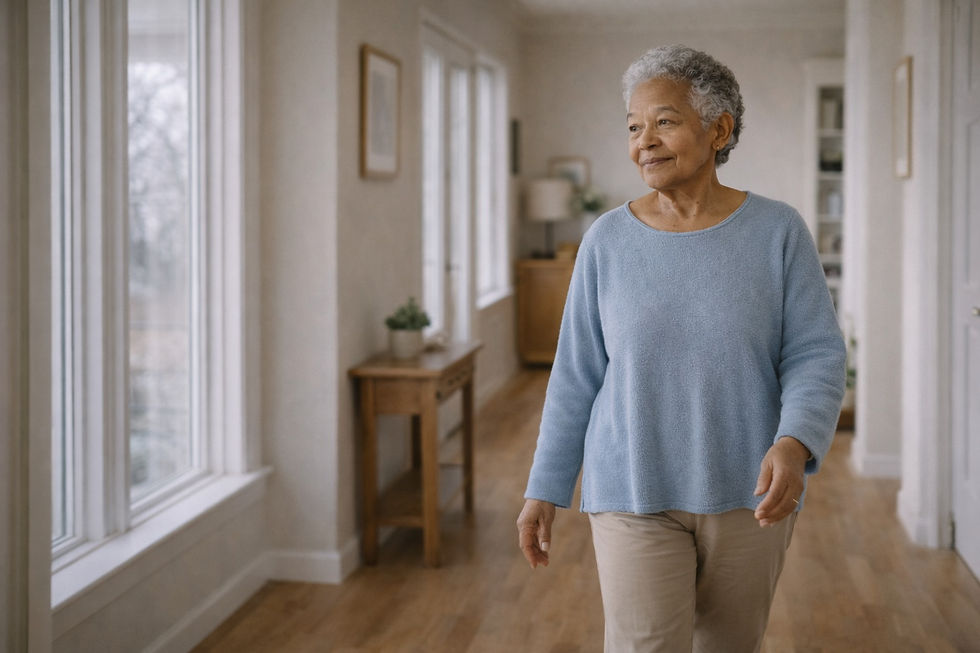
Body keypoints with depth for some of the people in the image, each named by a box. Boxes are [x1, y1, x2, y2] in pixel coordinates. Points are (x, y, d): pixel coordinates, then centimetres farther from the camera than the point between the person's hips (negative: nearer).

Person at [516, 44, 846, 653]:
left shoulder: (777, 231, -4)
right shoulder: (608, 241, -2)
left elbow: (816, 356, -6)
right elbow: (576, 377, 4)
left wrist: (794, 445, -25)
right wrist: (545, 490, 4)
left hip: (749, 493, 1)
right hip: (635, 493, 0)